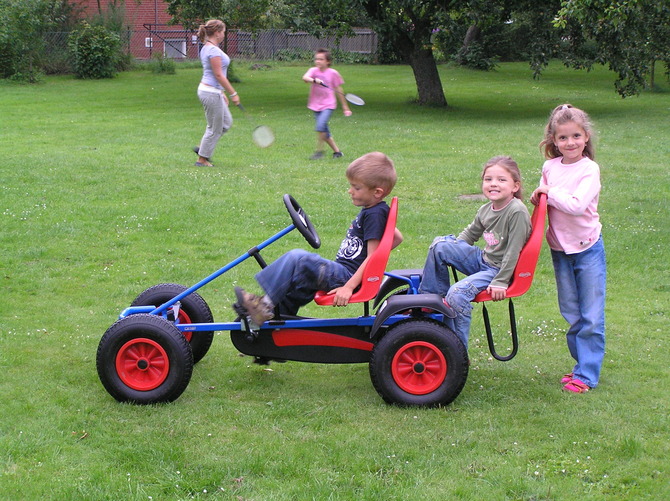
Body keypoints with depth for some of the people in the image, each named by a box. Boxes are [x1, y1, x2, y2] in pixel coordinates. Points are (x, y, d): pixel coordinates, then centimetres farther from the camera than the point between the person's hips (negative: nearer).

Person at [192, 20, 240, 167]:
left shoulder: (206, 48, 13)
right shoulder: (214, 50, -19)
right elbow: (219, 75, -21)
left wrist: (221, 93, 23)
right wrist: (233, 93, -16)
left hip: (207, 90, 10)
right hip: (211, 93, -10)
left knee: (226, 122, 17)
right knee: (214, 128, 1)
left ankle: (202, 148, 22)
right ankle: (202, 159, 10)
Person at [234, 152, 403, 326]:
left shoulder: (375, 215, -15)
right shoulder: (370, 211, 14)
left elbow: (372, 258, -21)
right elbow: (397, 237, 25)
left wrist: (348, 287, -26)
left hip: (345, 277, -11)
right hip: (342, 273, 11)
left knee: (297, 259, -20)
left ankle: (266, 304, -18)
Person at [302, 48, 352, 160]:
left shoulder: (333, 73, -4)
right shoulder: (313, 70, 0)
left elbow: (339, 90, 5)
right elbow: (305, 77, -22)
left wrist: (345, 107, 10)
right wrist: (314, 80, -43)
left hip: (328, 105, -3)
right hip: (316, 105, 3)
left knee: (320, 126, -23)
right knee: (325, 132, 6)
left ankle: (319, 150, -10)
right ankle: (337, 151, 21)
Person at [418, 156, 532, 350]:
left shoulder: (517, 212, -20)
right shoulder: (486, 210, 3)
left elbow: (513, 251, -20)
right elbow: (470, 233, 20)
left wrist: (500, 282, -20)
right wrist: (449, 251, 11)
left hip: (500, 268, -7)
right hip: (483, 260, 7)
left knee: (458, 292, -26)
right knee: (439, 245, -6)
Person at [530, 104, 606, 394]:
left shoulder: (589, 169, -14)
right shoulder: (550, 167, 3)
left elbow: (577, 205, -27)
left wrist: (550, 192, -17)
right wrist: (537, 199, -4)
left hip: (588, 249, -5)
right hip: (560, 250, 5)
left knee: (591, 318, -2)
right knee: (571, 315, 13)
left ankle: (587, 375, 3)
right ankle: (583, 364, 26)